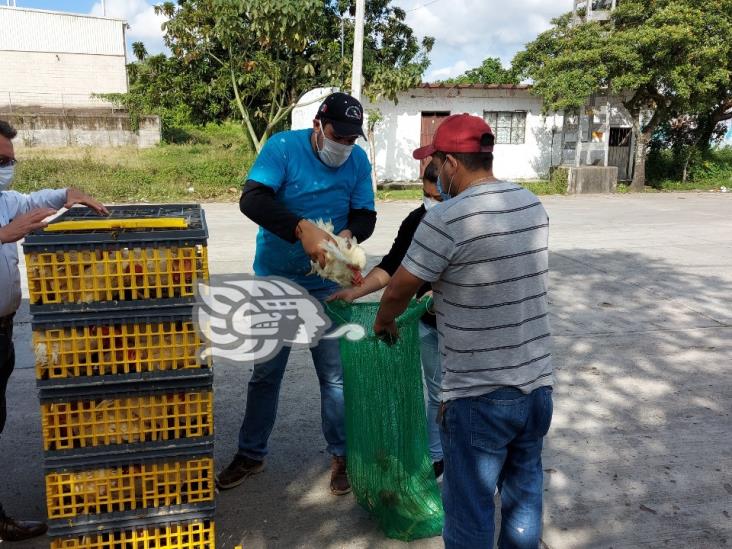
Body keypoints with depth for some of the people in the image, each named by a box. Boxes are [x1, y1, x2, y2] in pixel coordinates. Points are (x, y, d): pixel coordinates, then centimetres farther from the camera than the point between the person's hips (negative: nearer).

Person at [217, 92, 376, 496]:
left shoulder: (358, 161, -4)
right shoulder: (283, 146, -13)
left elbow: (365, 215, 0)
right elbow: (252, 199, -25)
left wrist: (348, 234, -24)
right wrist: (302, 229, -40)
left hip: (327, 286, 1)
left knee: (334, 375, 5)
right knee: (265, 373, 13)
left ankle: (341, 456, 24)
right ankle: (251, 455, 30)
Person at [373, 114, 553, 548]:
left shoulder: (446, 220, -19)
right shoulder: (534, 206, 2)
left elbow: (399, 291, -9)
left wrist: (383, 322, 13)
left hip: (479, 397, -7)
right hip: (537, 385, 7)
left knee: (471, 511, 10)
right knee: (524, 495, 23)